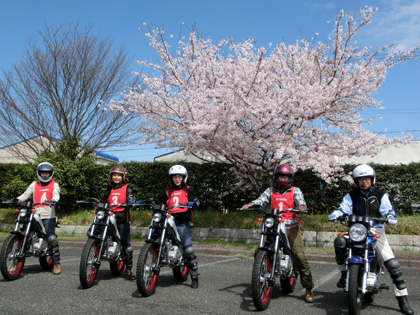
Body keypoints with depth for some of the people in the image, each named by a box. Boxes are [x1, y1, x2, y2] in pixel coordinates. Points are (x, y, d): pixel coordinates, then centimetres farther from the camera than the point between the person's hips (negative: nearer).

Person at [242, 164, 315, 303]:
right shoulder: (270, 191, 15)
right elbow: (261, 199, 0)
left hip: (291, 228, -2)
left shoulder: (295, 191, 10)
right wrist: (249, 205, -19)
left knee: (300, 256, -15)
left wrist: (302, 207, -31)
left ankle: (309, 289, -1)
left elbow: (300, 201, -6)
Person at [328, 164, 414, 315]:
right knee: (339, 242, -31)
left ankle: (403, 300, 2)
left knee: (393, 264, -11)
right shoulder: (351, 196, 9)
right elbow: (343, 208, -4)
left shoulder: (380, 195, 9)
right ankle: (344, 273, -11)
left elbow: (388, 210, -1)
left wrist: (391, 217, -25)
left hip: (376, 230, 0)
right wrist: (334, 215, -26)